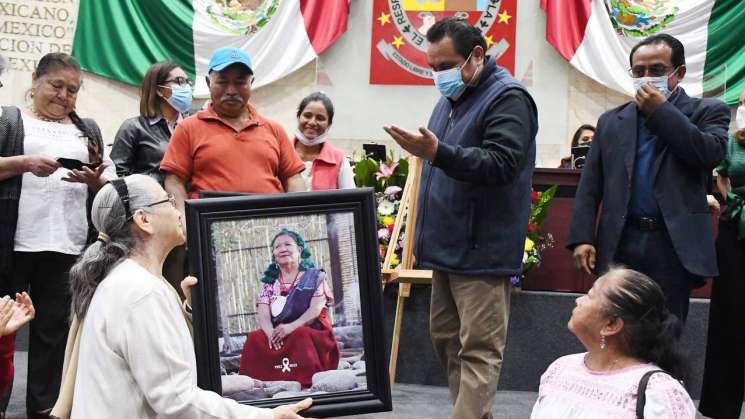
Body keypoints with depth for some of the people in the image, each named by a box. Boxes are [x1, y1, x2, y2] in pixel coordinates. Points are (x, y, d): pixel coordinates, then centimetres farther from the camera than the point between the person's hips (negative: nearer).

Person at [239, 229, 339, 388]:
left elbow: (316, 309, -7)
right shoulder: (270, 284, 17)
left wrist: (291, 327, -23)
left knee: (300, 337, -37)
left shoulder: (314, 277, 7)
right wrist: (271, 333, -21)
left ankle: (306, 383, -39)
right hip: (278, 336, 3)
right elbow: (263, 315, 3)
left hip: (311, 333, -3)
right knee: (254, 339, -25)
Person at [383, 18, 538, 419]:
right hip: (448, 247, 10)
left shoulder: (507, 98, -11)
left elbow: (501, 164, -24)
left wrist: (438, 153, -34)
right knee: (446, 339, 13)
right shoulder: (450, 99, 17)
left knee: (478, 349, -8)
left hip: (481, 251, -10)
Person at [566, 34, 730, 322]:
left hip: (674, 246, -2)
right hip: (619, 245, 2)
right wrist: (582, 238, -1)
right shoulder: (611, 121, 14)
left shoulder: (707, 112, 7)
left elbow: (711, 154, -13)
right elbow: (590, 186, 10)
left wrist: (661, 110, -10)